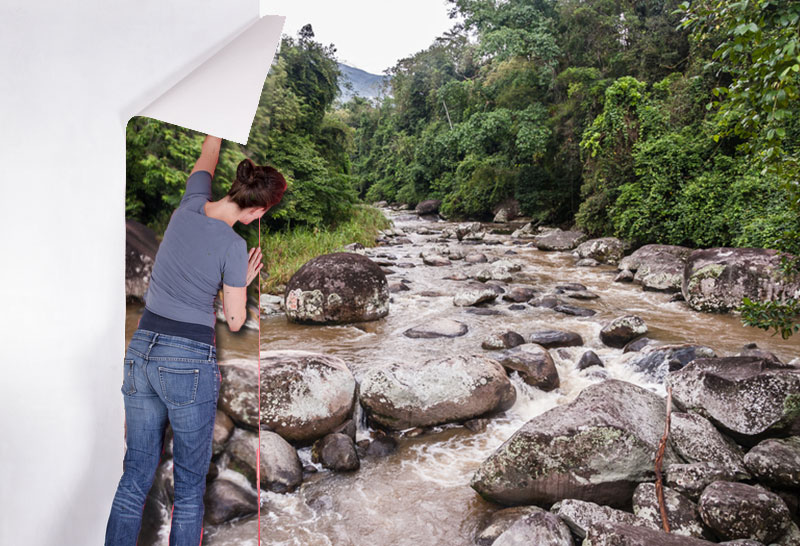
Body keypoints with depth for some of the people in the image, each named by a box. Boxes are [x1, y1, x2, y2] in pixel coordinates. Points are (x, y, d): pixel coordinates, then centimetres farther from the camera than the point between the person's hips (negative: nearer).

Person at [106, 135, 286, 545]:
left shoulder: (190, 204, 2)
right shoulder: (233, 247, -13)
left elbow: (208, 154, 23)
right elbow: (234, 321, -6)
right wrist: (242, 282, 12)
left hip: (141, 350, 6)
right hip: (190, 361, -6)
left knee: (134, 480, 14)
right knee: (189, 488, 9)